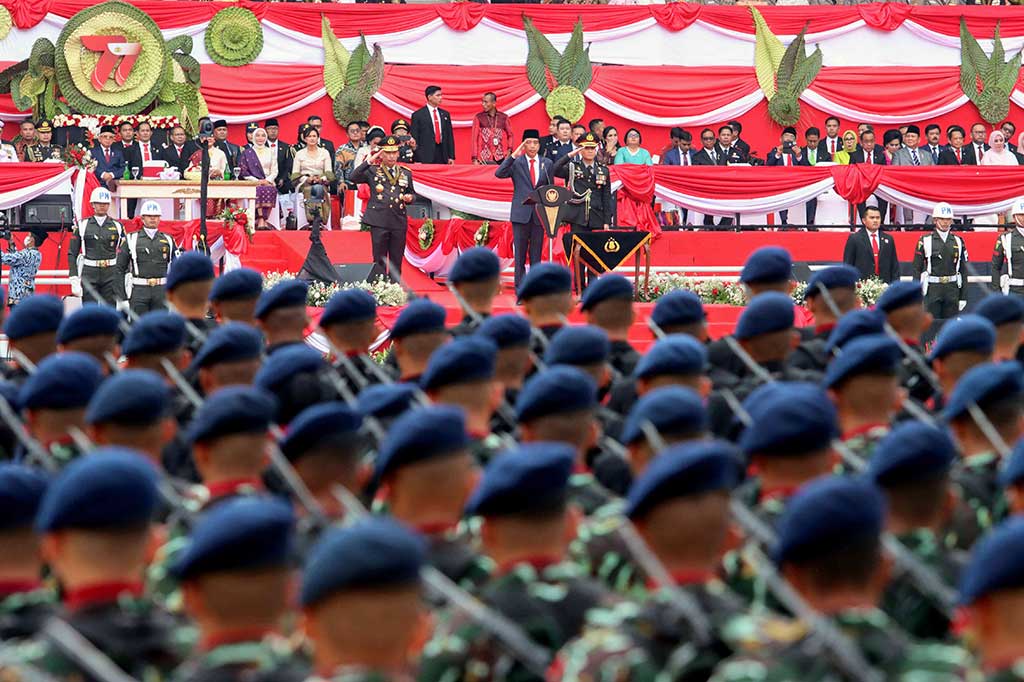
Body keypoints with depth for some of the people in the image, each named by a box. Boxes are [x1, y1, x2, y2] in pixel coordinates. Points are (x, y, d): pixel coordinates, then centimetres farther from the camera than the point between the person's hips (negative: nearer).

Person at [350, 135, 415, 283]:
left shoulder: (406, 173, 14)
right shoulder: (372, 171, 5)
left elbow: (412, 193, 23)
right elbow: (354, 177, -10)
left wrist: (410, 198, -1)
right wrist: (370, 161, -13)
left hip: (399, 221, 3)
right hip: (379, 221, -3)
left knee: (397, 260, 6)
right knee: (379, 260, -2)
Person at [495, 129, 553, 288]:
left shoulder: (547, 163, 9)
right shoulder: (516, 163, 1)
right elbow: (499, 173, -15)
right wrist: (514, 155, -21)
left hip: (539, 215, 2)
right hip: (520, 214, -2)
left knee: (536, 255, 4)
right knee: (520, 255, 0)